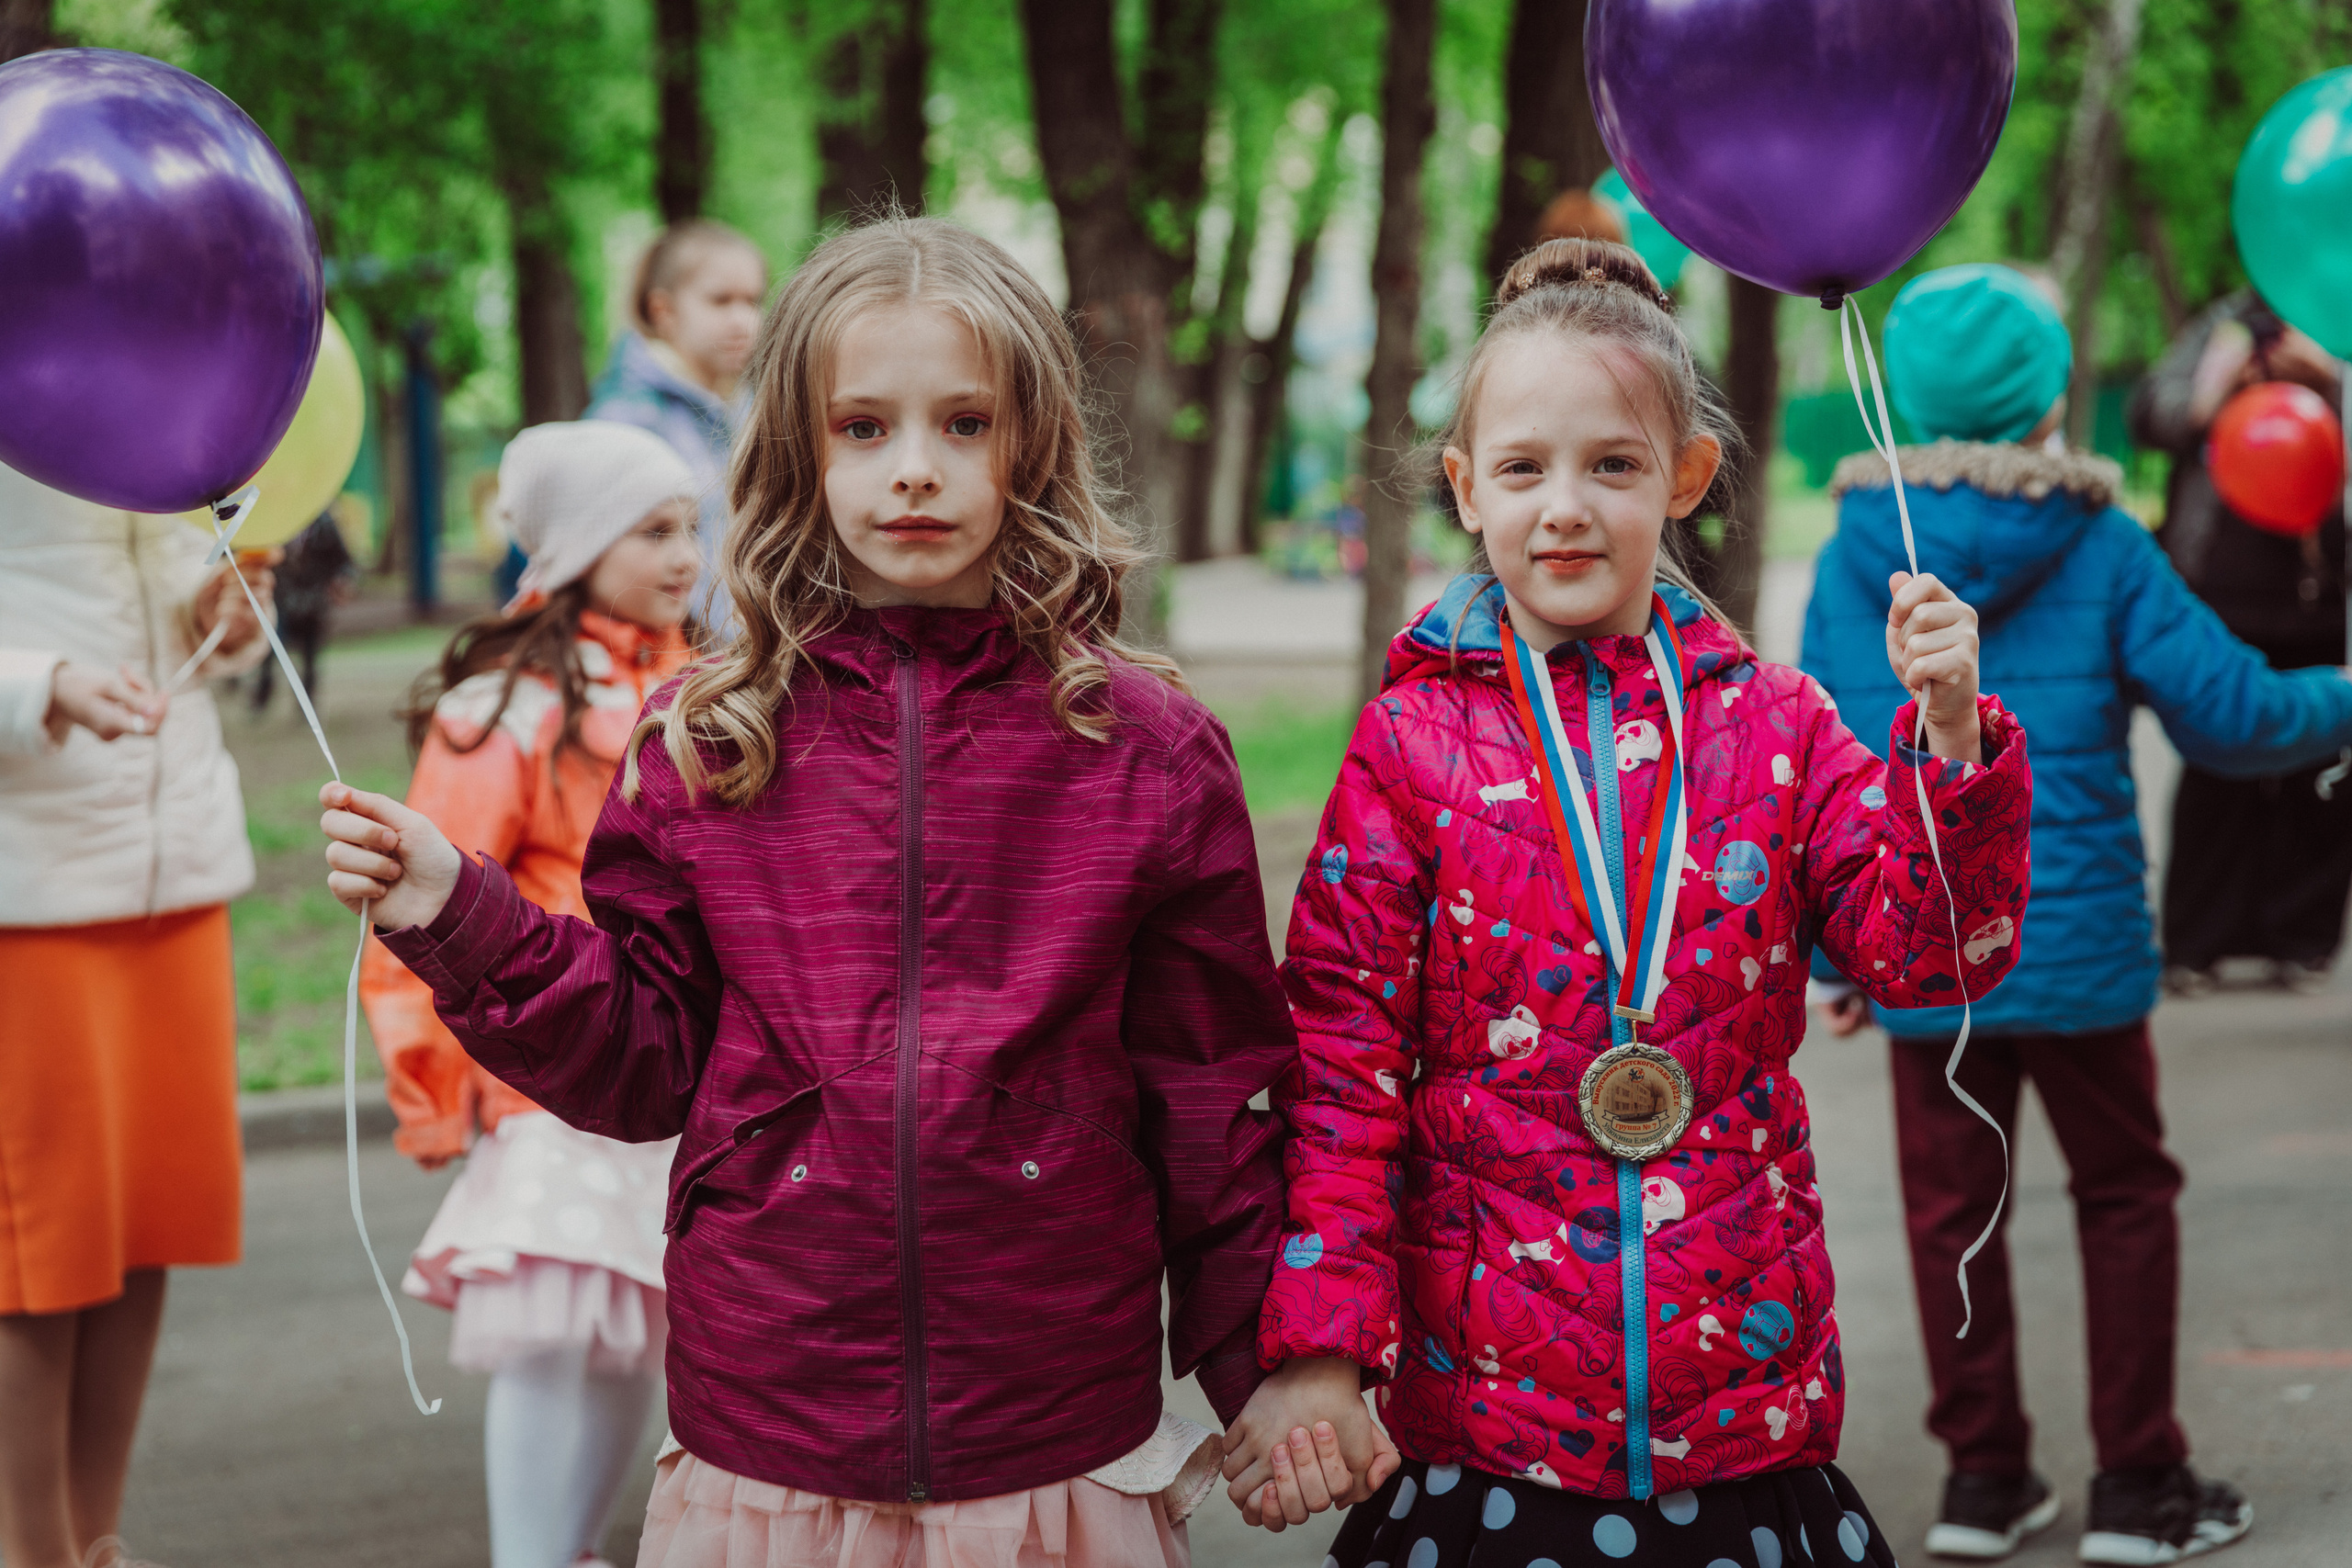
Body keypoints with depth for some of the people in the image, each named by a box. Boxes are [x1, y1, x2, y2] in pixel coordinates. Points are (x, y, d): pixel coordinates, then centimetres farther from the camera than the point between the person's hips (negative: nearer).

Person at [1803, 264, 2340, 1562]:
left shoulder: (1853, 558, 0)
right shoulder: (2097, 547, -8)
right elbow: (2227, 714, -7)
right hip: (2078, 943, -2)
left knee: (1951, 1209, 12)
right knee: (2125, 1197, 12)